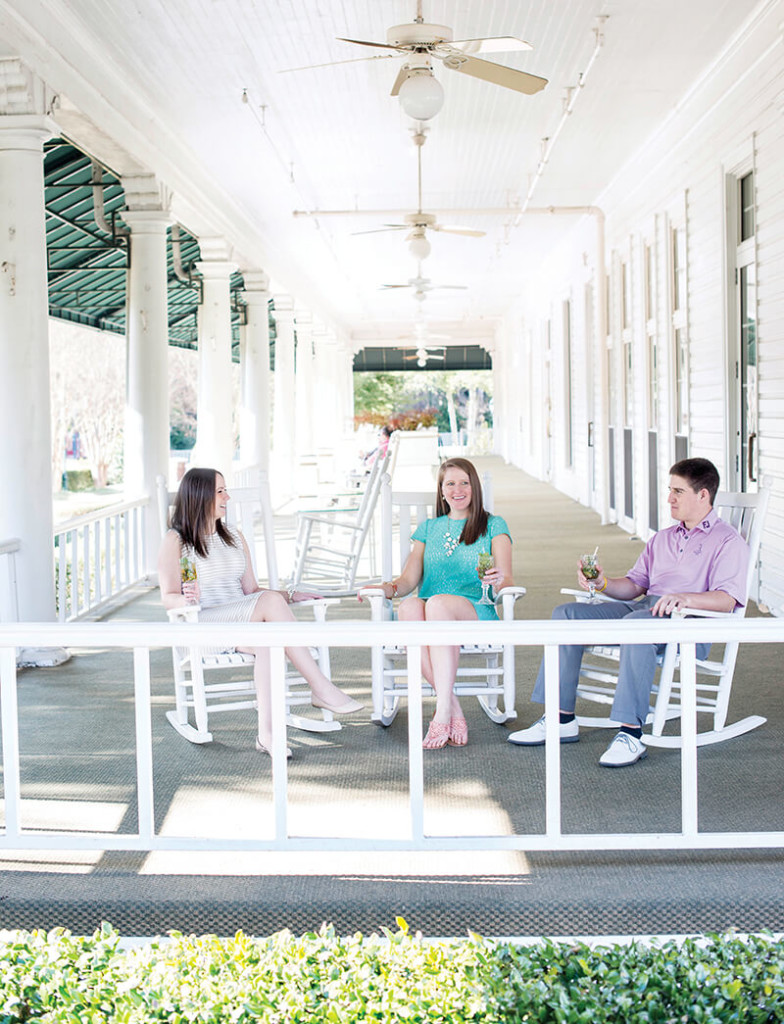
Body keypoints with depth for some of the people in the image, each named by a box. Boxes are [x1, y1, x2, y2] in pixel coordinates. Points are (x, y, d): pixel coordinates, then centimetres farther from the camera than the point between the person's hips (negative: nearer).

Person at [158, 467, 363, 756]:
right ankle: (321, 688, -32)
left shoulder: (234, 537, 23)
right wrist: (186, 599, -27)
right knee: (271, 601, -31)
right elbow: (168, 597, -4)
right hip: (202, 626, -5)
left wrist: (289, 595, 4)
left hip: (243, 623, 5)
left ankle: (267, 732, -45)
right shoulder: (175, 540, 5)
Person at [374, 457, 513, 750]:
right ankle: (453, 709, -37)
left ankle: (442, 714, -42)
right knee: (409, 607, -36)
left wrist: (498, 581, -24)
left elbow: (507, 580, 1)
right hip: (426, 612, 3)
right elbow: (409, 579, 15)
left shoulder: (493, 526, 15)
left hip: (476, 614, -2)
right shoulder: (428, 529, 25)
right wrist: (389, 588, -8)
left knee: (438, 603, -39)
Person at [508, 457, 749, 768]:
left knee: (638, 622, -41)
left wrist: (685, 598, -29)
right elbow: (634, 585, 24)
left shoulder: (728, 541, 4)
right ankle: (562, 719, -14)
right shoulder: (662, 538, 28)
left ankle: (631, 733, -41)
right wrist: (604, 583, 4)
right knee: (566, 614, -11)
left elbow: (726, 599, -11)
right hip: (641, 606, 8)